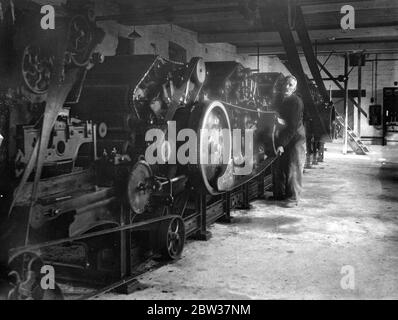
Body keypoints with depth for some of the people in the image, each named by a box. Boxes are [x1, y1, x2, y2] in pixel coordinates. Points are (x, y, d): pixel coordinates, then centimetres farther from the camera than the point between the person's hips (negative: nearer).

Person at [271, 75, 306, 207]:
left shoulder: (296, 102, -14)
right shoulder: (277, 98, 4)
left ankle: (293, 198, -1)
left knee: (293, 168, -7)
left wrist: (282, 144, -21)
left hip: (295, 138, -6)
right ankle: (279, 194, 19)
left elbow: (294, 126, -18)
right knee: (277, 167, 6)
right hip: (281, 137, 6)